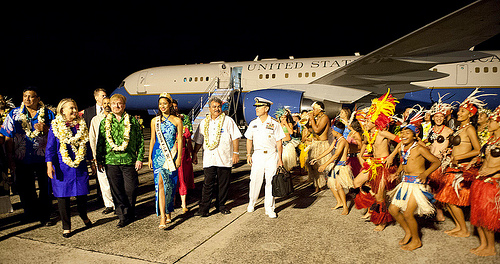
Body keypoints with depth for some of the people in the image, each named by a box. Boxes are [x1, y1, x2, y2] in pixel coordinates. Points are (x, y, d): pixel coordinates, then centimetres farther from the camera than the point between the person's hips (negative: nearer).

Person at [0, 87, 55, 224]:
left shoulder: (48, 114, 2)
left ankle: (44, 215, 22)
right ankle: (31, 213, 31)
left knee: (45, 189, 6)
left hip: (43, 158, -1)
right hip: (22, 159, 1)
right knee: (25, 189, 11)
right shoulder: (14, 114, 4)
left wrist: (45, 129, -16)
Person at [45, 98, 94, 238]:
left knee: (82, 193, 7)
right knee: (63, 196, 3)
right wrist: (49, 164, -13)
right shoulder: (55, 126, -2)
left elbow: (87, 144, 15)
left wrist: (92, 161, 17)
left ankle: (84, 216, 36)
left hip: (80, 167, 3)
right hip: (62, 167, -2)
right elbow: (50, 147, -3)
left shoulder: (81, 125, 8)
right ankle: (66, 227, 17)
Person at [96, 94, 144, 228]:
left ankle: (130, 213, 26)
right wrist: (99, 160, 9)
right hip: (111, 161, 2)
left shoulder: (133, 121, 4)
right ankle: (123, 216, 16)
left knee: (131, 189, 3)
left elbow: (140, 140, 4)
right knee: (116, 190, 4)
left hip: (129, 160, -2)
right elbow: (100, 142, 13)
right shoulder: (104, 122, 10)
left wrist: (140, 158, -2)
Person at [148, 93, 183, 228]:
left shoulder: (177, 120, 3)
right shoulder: (154, 121, 9)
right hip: (158, 154, 1)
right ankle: (162, 217, -12)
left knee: (171, 184, 5)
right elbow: (152, 140, 12)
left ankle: (168, 212, 24)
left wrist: (179, 157, -4)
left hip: (172, 155, 0)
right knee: (160, 183, -11)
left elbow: (179, 140, 2)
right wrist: (150, 157, 10)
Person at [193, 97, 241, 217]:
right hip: (209, 159, 1)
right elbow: (198, 140, 19)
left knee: (223, 183, 7)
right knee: (208, 183, -3)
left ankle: (221, 205, 22)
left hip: (225, 158, -1)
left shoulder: (228, 121, 4)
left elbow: (235, 137, 1)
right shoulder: (204, 123, 13)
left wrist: (236, 152, -5)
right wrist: (195, 153, 14)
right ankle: (204, 207, 3)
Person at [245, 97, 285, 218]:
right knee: (255, 180, 4)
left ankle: (269, 208, 12)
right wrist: (248, 155, 6)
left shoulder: (274, 124, 0)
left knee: (270, 182, 1)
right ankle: (251, 203, 27)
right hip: (257, 155, 2)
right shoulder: (253, 124, 8)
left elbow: (279, 143, 2)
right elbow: (249, 140, 15)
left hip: (272, 155, -2)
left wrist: (280, 159, -2)